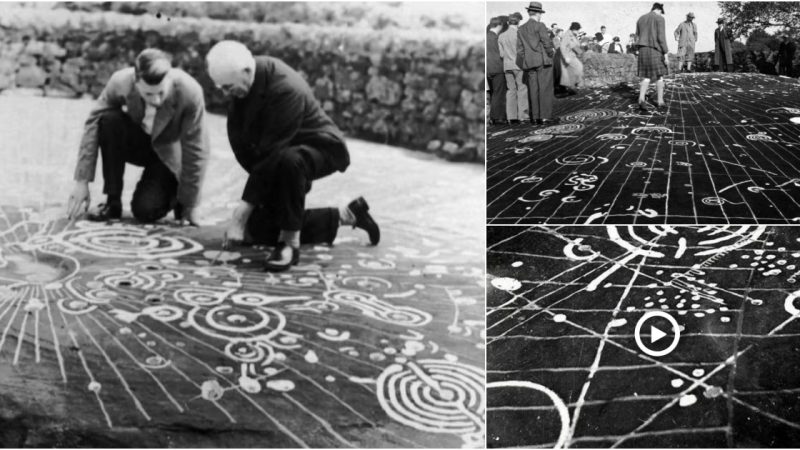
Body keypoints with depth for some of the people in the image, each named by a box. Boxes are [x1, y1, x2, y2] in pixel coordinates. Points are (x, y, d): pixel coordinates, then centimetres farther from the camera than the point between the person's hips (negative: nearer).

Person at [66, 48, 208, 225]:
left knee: (145, 211, -24)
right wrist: (82, 182, -19)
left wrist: (189, 206, -17)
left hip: (168, 154, -3)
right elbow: (92, 124, -17)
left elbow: (196, 151, -24)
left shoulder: (190, 93, -33)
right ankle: (113, 202, -15)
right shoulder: (120, 82, -27)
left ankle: (174, 194, 12)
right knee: (108, 119, -29)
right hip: (137, 142, 3)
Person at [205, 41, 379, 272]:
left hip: (319, 147, -8)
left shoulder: (286, 90, -34)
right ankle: (346, 215, 14)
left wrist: (241, 216, -33)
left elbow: (269, 155, -35)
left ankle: (290, 242, -26)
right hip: (280, 153, 9)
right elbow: (238, 137, -4)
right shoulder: (240, 79, -10)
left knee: (288, 161, -43)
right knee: (259, 230, 4)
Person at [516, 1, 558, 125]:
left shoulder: (521, 29, 10)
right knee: (545, 89, -4)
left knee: (533, 90, 7)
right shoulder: (540, 26, -7)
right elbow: (547, 43, -12)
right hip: (543, 61, -6)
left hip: (529, 63, 6)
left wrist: (525, 61, 15)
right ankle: (545, 116, -7)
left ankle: (535, 117, 7)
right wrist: (551, 53, 5)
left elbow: (520, 49, 9)